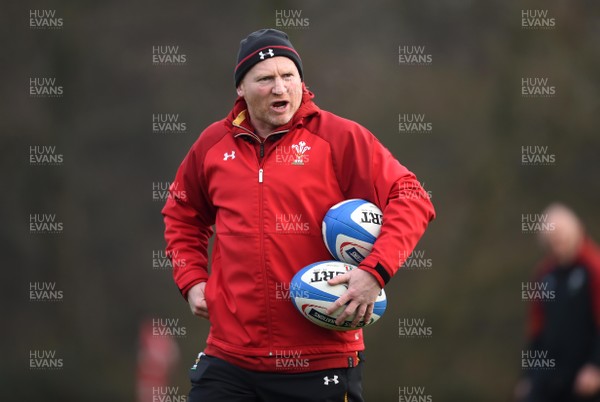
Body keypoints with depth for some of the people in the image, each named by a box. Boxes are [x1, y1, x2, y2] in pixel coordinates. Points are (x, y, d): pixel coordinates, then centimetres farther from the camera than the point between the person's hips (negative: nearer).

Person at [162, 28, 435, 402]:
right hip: (230, 357, 3)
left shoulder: (339, 138, -3)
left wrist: (375, 271, -19)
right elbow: (182, 215, 28)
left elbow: (411, 199, -7)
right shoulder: (213, 145, 10)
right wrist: (191, 280, 14)